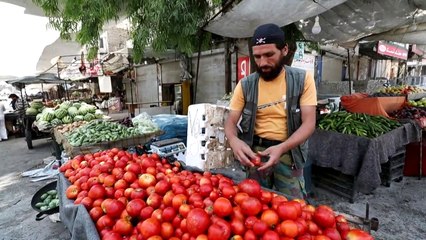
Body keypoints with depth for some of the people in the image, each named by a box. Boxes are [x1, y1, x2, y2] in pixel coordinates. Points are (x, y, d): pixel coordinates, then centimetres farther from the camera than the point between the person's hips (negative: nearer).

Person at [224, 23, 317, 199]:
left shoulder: (303, 79, -6)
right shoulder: (245, 85, -3)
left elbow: (309, 123, -10)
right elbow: (231, 122, -2)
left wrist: (282, 148, -28)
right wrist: (234, 140, -26)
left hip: (289, 152, -1)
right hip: (256, 151, 1)